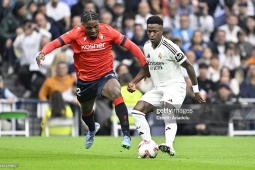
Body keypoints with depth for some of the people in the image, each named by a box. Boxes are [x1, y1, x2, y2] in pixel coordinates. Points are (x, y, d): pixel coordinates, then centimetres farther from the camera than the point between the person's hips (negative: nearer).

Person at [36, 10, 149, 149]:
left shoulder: (108, 31, -16)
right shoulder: (76, 34, -16)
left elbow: (130, 45, -10)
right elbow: (55, 43, -23)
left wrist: (145, 65, -11)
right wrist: (43, 53, -43)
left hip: (105, 75, -2)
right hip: (84, 80, 2)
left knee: (116, 93, -34)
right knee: (86, 111, 22)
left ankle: (126, 135, -32)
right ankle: (92, 129, 61)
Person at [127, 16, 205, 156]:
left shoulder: (169, 47, -16)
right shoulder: (147, 46, 6)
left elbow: (188, 66, -10)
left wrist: (196, 90, -8)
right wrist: (134, 82, 7)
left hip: (175, 86, -8)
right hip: (158, 88, 8)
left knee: (167, 114, -31)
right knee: (137, 111, -6)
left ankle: (169, 146, -47)